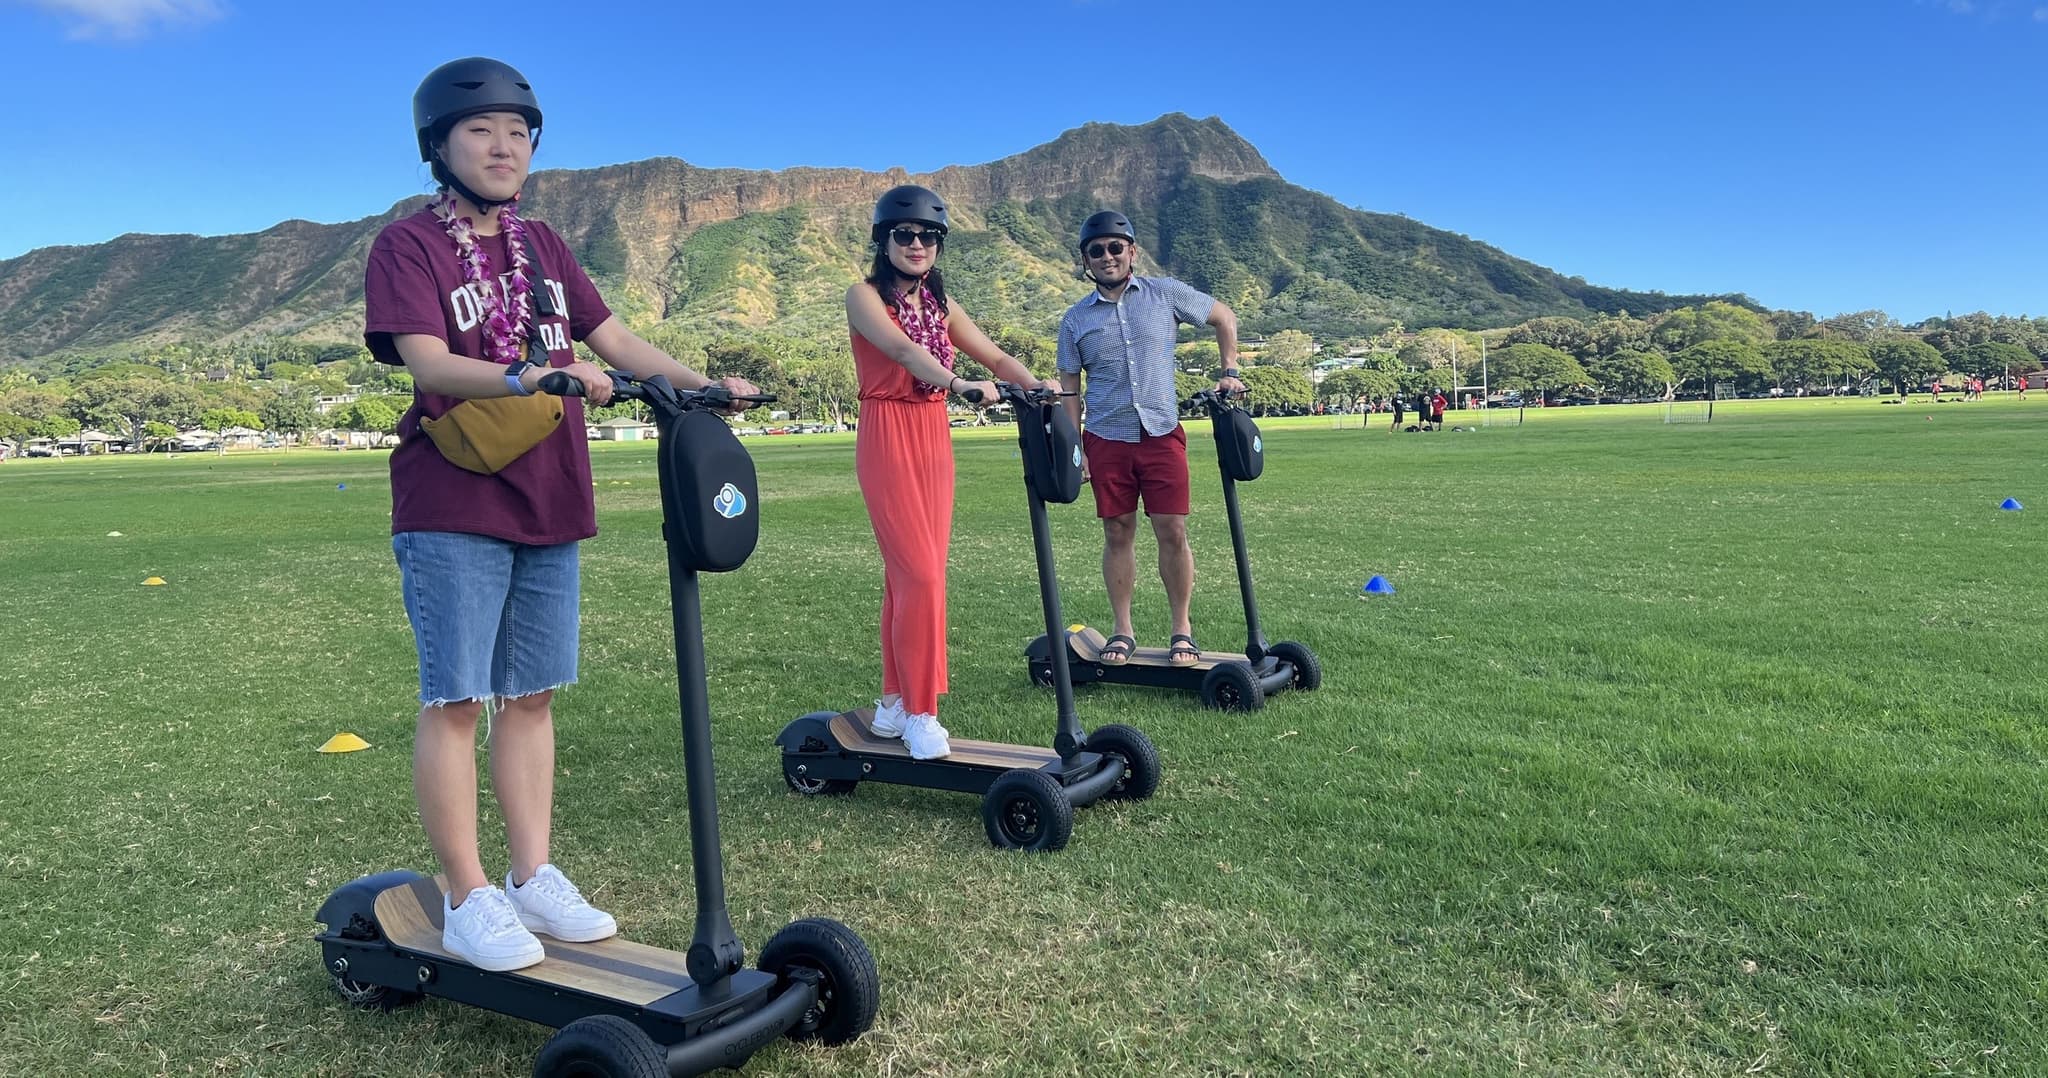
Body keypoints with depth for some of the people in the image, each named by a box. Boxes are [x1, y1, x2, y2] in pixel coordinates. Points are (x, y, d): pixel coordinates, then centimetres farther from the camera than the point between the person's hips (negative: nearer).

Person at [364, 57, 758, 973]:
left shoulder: (541, 246, 16)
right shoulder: (408, 244, -2)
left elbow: (611, 337, 11)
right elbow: (428, 361, -16)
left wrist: (695, 384, -4)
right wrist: (530, 377, -32)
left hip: (548, 504, 6)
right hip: (451, 506, -6)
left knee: (531, 695, 10)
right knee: (455, 699, -2)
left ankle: (533, 877, 19)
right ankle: (468, 899, 8)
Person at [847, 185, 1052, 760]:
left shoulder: (940, 303, 14)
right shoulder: (865, 296, -5)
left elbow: (995, 355, 3)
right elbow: (901, 349, -25)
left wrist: (1032, 383, -18)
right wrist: (959, 383, -42)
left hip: (934, 438, 6)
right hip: (887, 437, -6)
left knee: (907, 575, 7)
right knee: (920, 574, -11)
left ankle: (893, 702, 17)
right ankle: (918, 713, -1)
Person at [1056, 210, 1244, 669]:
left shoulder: (1165, 294, 3)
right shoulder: (1075, 319, 5)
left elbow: (1224, 317, 15)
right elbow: (1070, 389, 7)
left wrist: (1229, 371, 7)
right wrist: (1073, 449, 0)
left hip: (1162, 435, -1)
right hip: (1106, 440, 1)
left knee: (1172, 532, -3)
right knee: (1117, 534, 5)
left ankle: (1181, 629, 10)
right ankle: (1123, 631, 16)